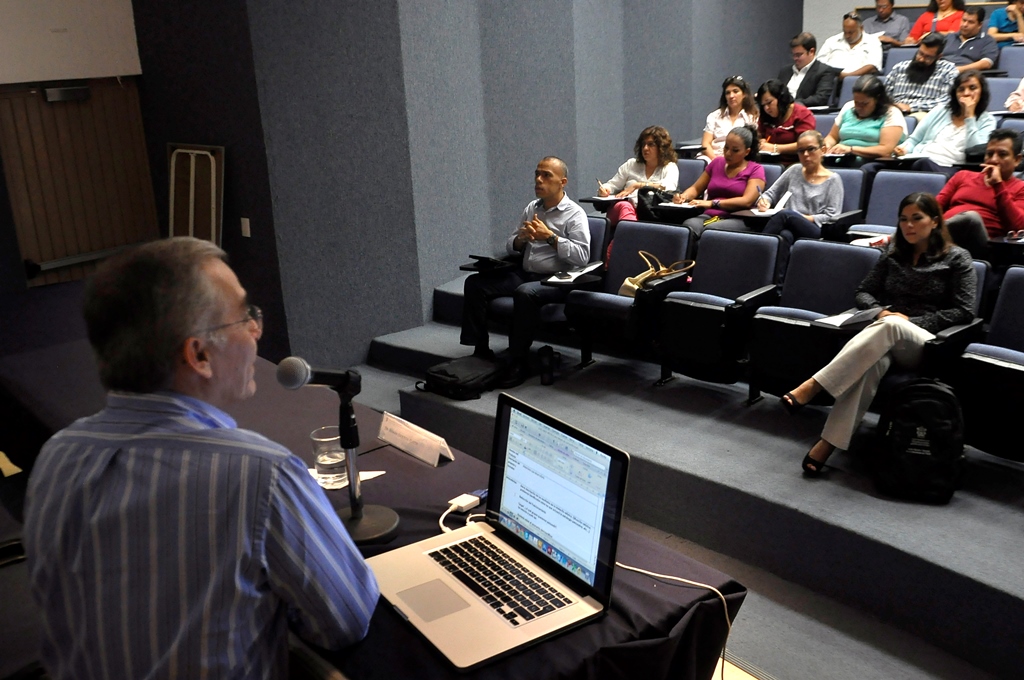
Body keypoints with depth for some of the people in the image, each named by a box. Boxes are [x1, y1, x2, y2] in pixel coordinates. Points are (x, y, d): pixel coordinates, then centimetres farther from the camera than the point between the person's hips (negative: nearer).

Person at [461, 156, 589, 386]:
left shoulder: (574, 214, -5)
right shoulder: (531, 208, 15)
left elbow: (582, 256, -17)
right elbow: (510, 246, 17)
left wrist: (550, 236, -20)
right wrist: (521, 239, -6)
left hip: (555, 280, -7)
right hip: (523, 273, 7)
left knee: (525, 292, -38)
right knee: (474, 283, -11)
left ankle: (518, 362, -26)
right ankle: (480, 350, -9)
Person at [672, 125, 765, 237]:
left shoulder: (755, 170, 7)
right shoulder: (717, 163, 22)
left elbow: (747, 201, -9)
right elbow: (696, 189, 25)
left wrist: (712, 203, -20)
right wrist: (684, 196, -1)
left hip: (737, 220, -3)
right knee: (687, 226, -35)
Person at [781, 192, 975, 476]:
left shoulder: (956, 258, 8)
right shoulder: (893, 255, 20)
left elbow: (964, 311, -1)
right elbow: (864, 292, 19)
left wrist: (911, 321, -11)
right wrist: (880, 311, -5)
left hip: (927, 343, -2)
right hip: (883, 336, 3)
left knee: (890, 327, -40)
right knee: (873, 361, -38)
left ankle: (811, 387, -47)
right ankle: (829, 441, -49)